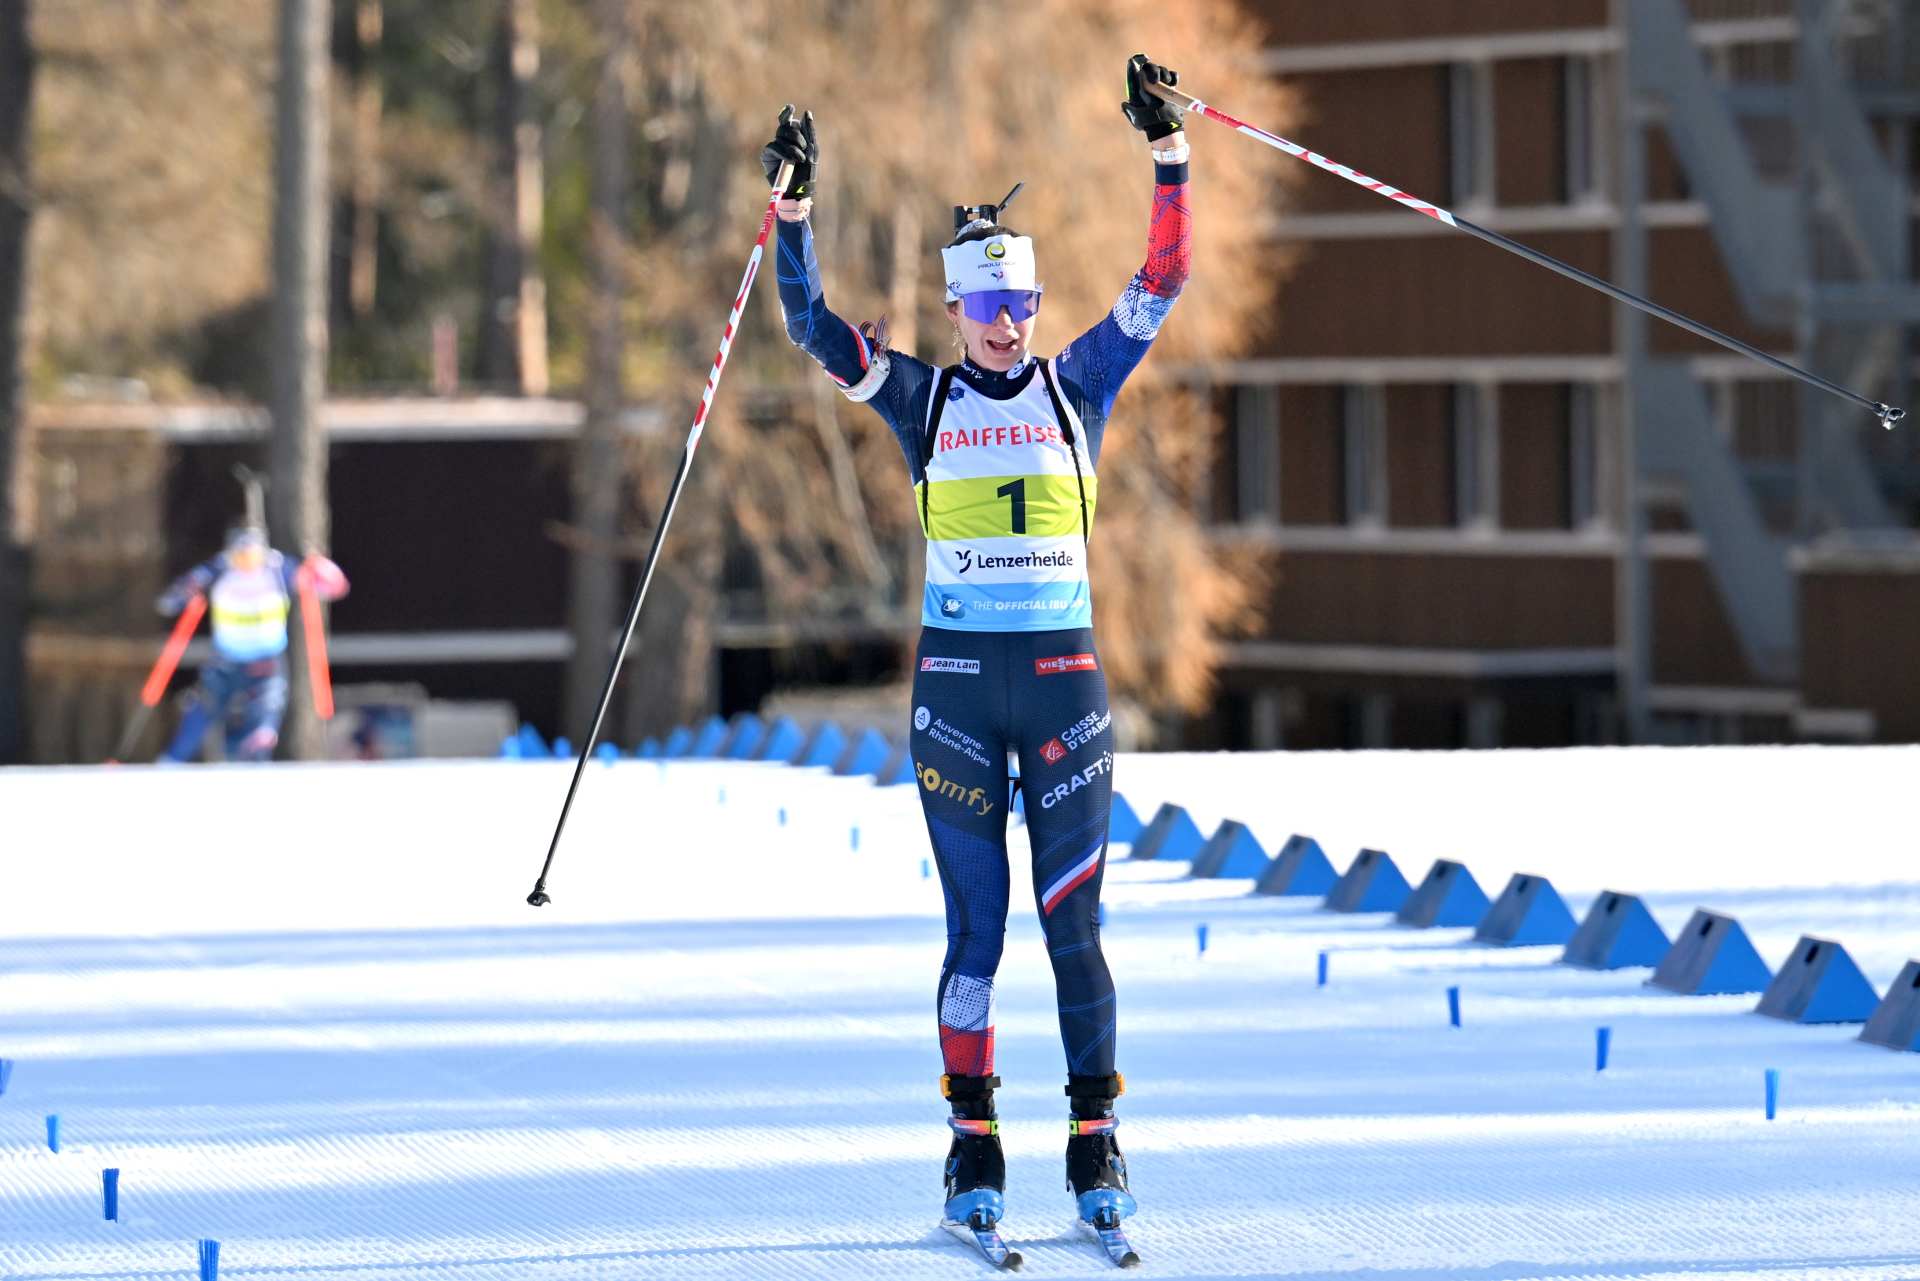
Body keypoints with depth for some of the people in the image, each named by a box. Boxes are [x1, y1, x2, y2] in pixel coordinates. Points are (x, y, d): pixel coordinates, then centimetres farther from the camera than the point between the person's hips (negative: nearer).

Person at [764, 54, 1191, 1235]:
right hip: (955, 680, 0)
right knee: (975, 923, 0)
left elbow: (1163, 283, 3)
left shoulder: (1078, 385, 8)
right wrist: (795, 209, -6)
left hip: (1064, 674, 0)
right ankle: (974, 1144, 4)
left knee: (1074, 919, -1)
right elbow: (814, 326, 3)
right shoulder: (925, 398, 8)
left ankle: (1096, 1143, 2)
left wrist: (1170, 154, -6)